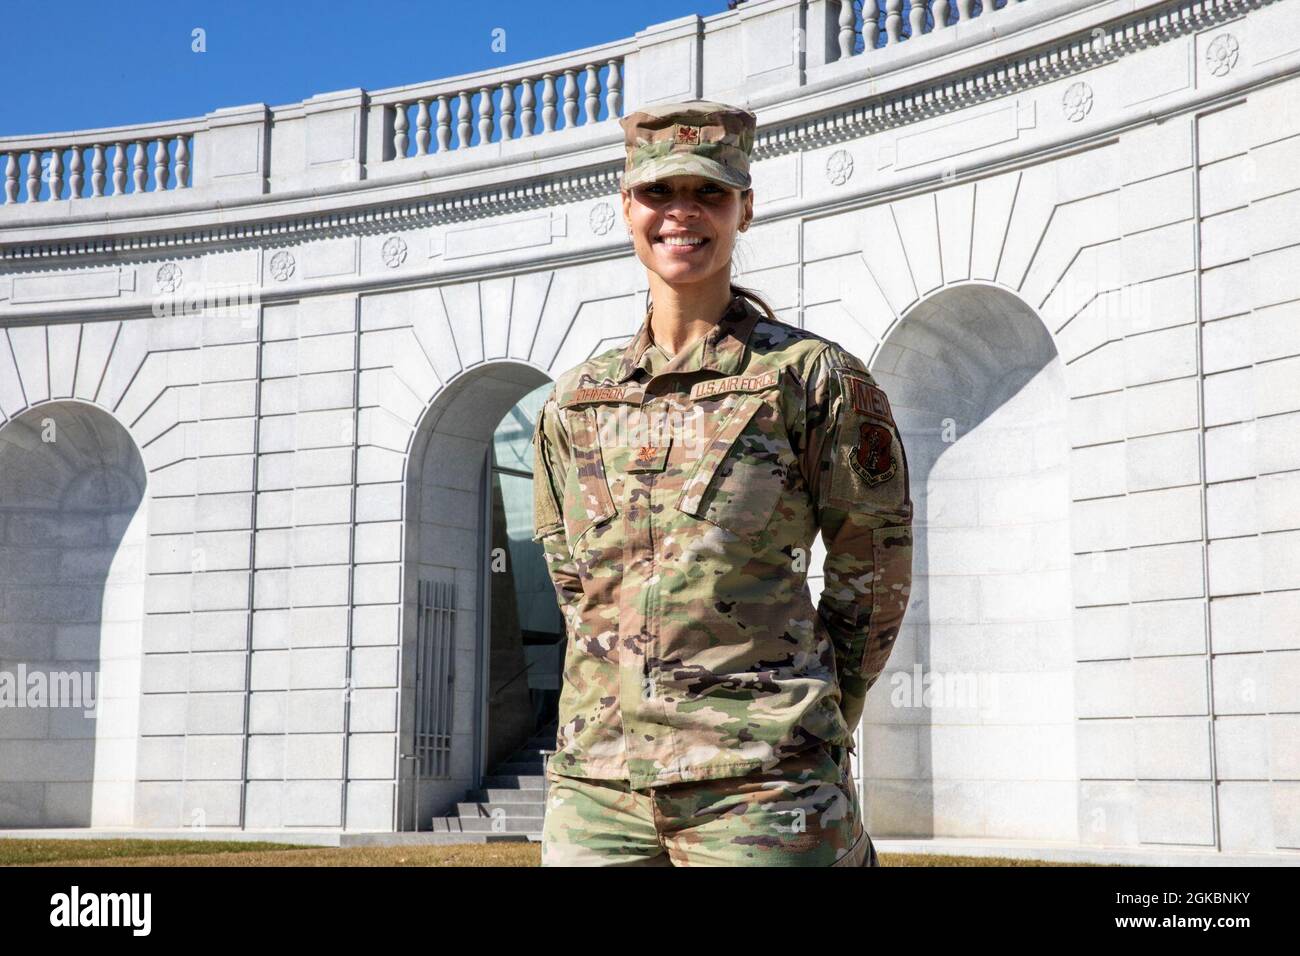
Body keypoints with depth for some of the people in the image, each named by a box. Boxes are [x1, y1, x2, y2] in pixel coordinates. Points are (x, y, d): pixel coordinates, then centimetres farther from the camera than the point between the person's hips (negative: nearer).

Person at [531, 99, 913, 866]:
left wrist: (814, 721, 8)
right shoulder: (576, 400, 12)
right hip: (597, 774, 4)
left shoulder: (813, 376, -1)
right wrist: (637, 687, 12)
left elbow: (875, 569, 5)